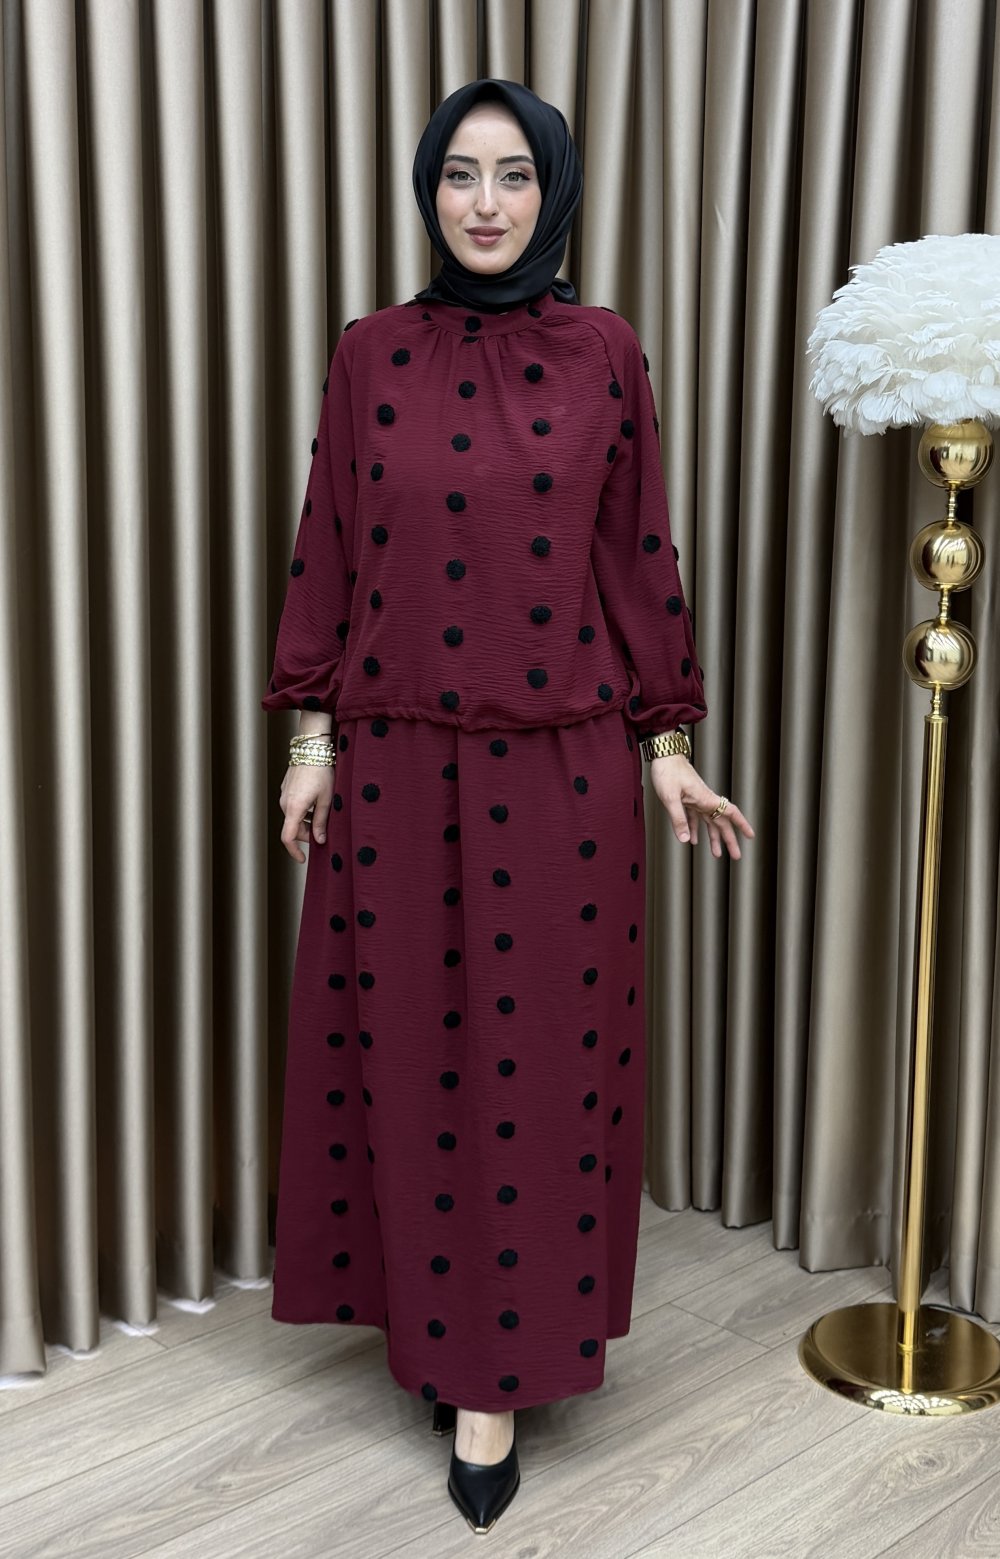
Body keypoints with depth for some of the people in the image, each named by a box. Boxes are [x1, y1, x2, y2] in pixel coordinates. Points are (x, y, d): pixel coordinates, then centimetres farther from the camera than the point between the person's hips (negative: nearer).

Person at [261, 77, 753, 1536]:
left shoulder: (605, 353, 1)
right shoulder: (372, 353, 3)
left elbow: (640, 556, 3)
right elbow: (329, 551, 5)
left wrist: (668, 748, 2)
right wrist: (312, 736, 1)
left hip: (563, 760, -1)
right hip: (399, 757, 1)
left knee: (538, 1050, 4)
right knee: (405, 1044, 9)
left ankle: (498, 1371, 18)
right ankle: (427, 1315, 30)